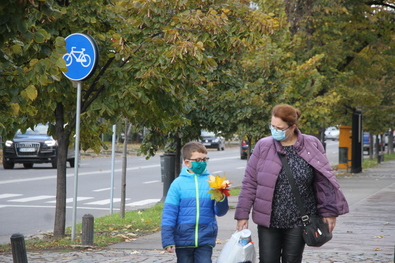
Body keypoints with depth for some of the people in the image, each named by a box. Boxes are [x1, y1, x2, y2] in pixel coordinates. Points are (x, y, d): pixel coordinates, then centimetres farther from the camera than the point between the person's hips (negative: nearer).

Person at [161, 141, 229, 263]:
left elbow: (220, 212, 3)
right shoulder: (178, 183, -4)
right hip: (183, 240, 0)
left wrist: (221, 199, -19)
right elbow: (169, 213, -2)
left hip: (205, 240, 0)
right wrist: (167, 240, -5)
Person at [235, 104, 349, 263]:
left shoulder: (312, 146, -3)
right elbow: (249, 183, 1)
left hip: (298, 222, 0)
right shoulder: (263, 146, -2)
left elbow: (324, 181, 3)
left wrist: (328, 212, 1)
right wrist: (242, 214, -1)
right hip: (268, 220, 0)